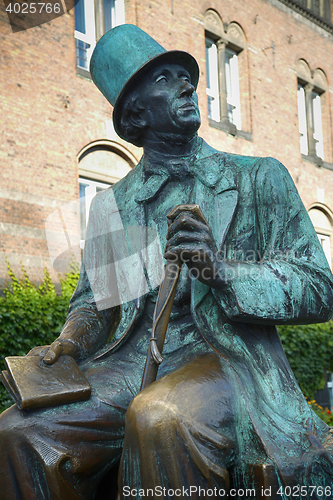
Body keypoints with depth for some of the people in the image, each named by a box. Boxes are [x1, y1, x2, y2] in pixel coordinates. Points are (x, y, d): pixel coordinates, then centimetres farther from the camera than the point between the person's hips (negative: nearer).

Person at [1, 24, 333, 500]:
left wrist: (221, 270, -18)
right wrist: (70, 342, -3)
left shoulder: (259, 179, 8)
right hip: (126, 365, 3)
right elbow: (92, 299, 22)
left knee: (162, 419, -37)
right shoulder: (112, 204, 17)